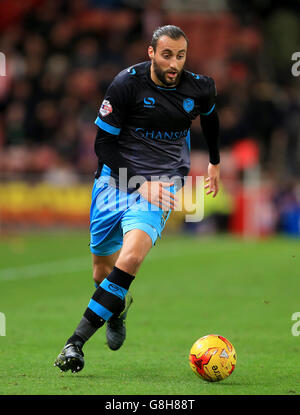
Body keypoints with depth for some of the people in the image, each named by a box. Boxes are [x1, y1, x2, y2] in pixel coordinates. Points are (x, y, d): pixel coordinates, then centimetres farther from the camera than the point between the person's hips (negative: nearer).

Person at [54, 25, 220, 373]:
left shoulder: (200, 88, -1)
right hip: (116, 177, 0)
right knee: (102, 270, 7)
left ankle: (76, 341, -24)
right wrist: (138, 185, -17)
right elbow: (103, 143, -7)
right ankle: (119, 306, 46)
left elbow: (210, 117, 24)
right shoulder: (126, 83, -11)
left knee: (131, 256, -26)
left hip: (163, 182, 0)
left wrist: (215, 162, 37)